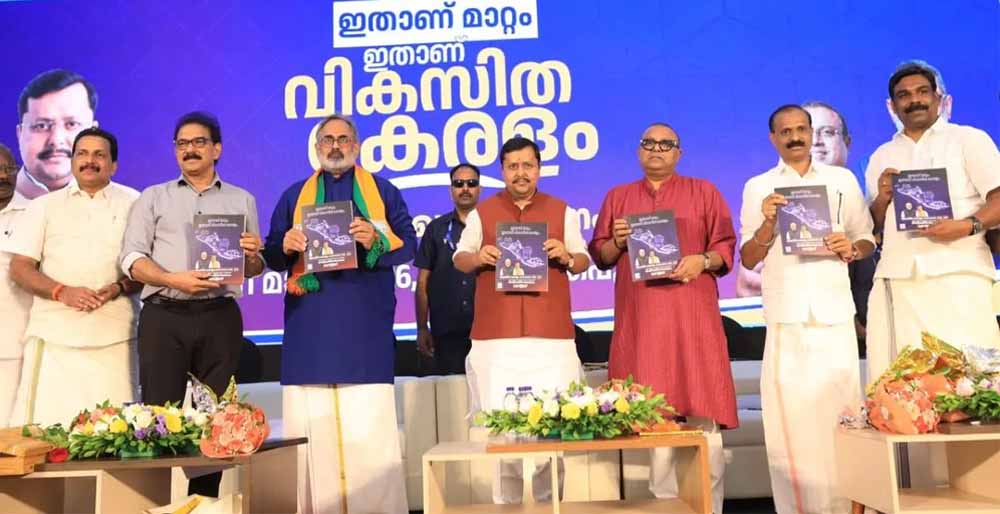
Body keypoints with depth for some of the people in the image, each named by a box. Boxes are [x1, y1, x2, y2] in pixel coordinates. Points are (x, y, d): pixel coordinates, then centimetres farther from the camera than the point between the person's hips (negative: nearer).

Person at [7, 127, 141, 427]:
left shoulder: (134, 204, 10)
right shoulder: (43, 206, 14)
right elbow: (20, 268, 9)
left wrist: (119, 287, -12)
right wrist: (62, 292, -9)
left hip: (114, 334, -1)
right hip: (54, 333, 1)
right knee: (47, 420, -5)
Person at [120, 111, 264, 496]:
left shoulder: (242, 200, 14)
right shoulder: (154, 197, 13)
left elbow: (254, 269, 13)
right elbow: (132, 257, 3)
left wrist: (252, 255, -11)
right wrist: (174, 280, -14)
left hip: (220, 317, 1)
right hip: (164, 316, -1)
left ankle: (205, 497, 13)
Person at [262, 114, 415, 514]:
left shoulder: (383, 191, 14)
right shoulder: (293, 195, 18)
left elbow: (408, 244, 5)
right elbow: (271, 255, 14)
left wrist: (376, 240, -14)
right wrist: (286, 246, -8)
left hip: (365, 320, -2)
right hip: (310, 320, 2)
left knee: (369, 423, -6)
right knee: (311, 422, -3)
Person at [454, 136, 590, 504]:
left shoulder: (563, 212, 12)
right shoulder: (481, 213, 11)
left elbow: (584, 261, 12)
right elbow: (459, 260, 12)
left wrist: (566, 256, -10)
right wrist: (477, 257, -10)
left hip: (551, 334, 0)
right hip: (496, 335, 0)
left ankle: (549, 498, 10)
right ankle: (506, 499, 9)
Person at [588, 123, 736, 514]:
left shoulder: (704, 192, 12)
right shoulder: (617, 197, 17)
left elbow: (726, 247, 5)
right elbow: (600, 257, 14)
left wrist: (703, 261, -14)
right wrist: (617, 241, -6)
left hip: (692, 316, -1)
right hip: (639, 319, 1)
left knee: (703, 410, -4)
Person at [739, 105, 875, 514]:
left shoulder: (842, 179, 12)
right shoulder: (758, 187, 9)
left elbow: (868, 241, 15)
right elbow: (747, 259, 6)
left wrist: (851, 249, -7)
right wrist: (768, 224, -11)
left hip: (835, 314, 1)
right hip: (786, 317, -1)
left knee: (841, 411, 1)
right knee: (792, 415, -3)